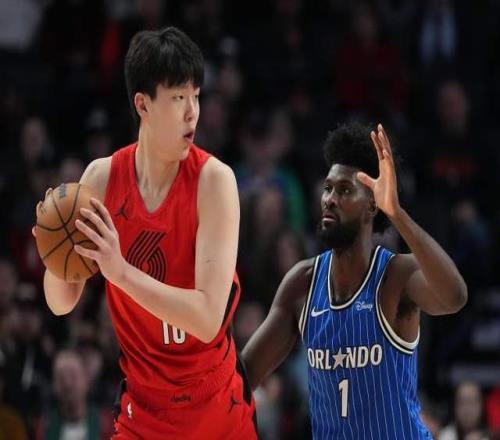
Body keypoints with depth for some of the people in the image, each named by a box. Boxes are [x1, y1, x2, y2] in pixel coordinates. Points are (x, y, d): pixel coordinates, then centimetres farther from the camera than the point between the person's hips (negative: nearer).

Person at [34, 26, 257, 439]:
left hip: (219, 405, -2)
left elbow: (208, 317, -25)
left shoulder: (214, 180, -17)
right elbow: (62, 303, -1)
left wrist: (121, 270, -35)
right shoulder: (102, 177, -7)